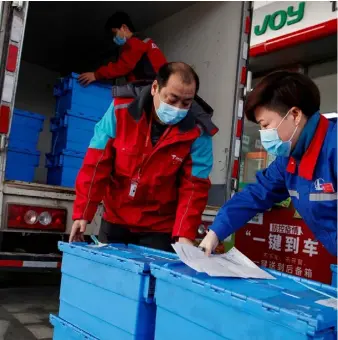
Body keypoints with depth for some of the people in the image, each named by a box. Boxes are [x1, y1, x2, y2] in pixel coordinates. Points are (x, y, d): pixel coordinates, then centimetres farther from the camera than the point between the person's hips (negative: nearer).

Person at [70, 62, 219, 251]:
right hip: (115, 221, 2)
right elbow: (96, 165, -12)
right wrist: (82, 213, -13)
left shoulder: (198, 132, -16)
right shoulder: (122, 110, -15)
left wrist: (185, 234, -23)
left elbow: (194, 187, -14)